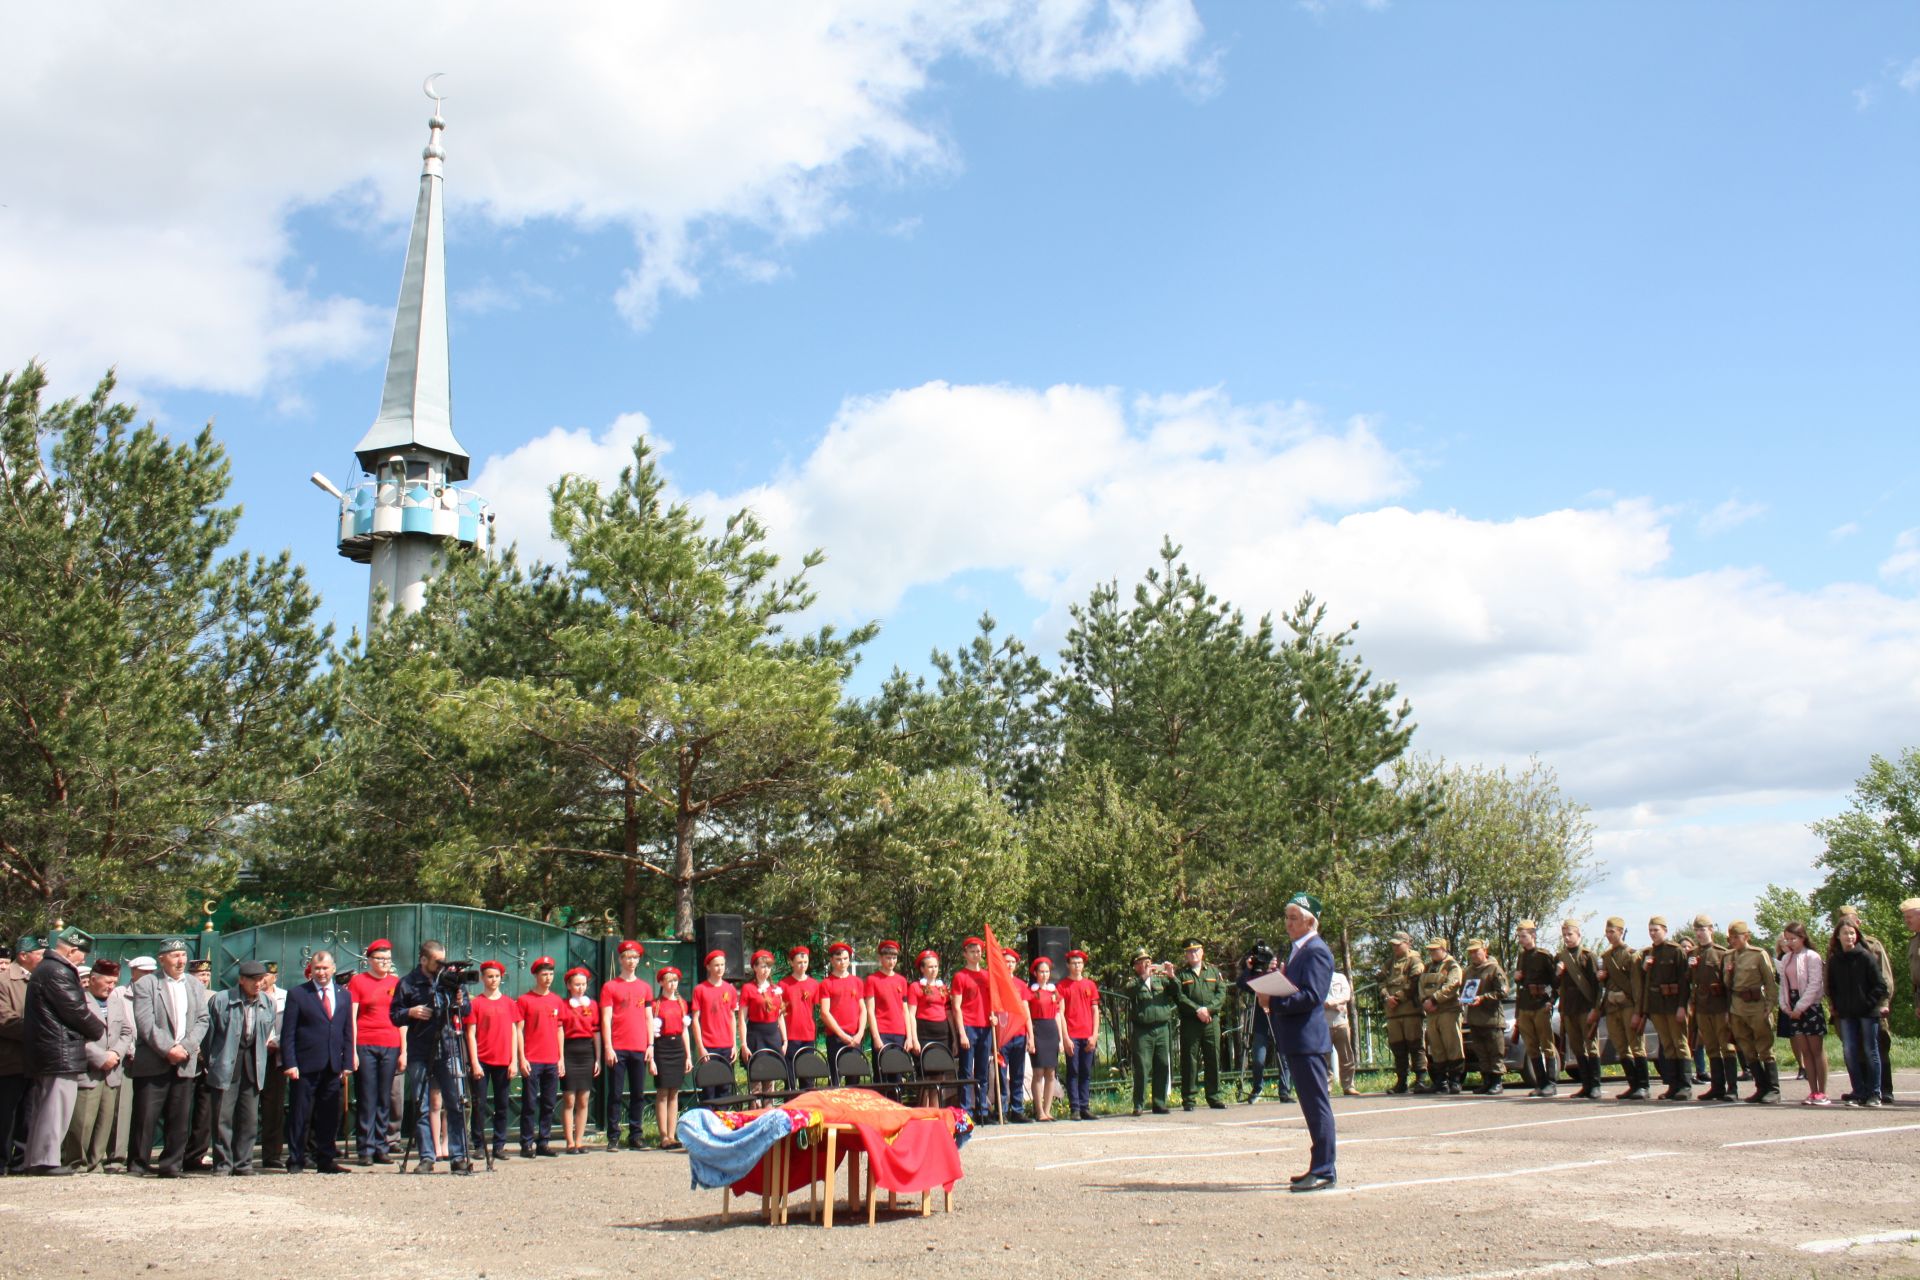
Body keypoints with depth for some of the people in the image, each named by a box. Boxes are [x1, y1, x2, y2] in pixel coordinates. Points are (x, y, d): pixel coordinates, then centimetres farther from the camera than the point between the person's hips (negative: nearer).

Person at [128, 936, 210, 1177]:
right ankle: (138, 1164, 7)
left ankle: (171, 1164, 10)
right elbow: (145, 1024, -9)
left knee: (179, 1118, 3)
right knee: (145, 1116, -4)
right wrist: (168, 1049, -15)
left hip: (185, 1063, 4)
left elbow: (202, 1021, 8)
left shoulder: (196, 987, 15)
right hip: (152, 1064, -4)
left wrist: (184, 1047, -7)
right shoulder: (145, 985, 0)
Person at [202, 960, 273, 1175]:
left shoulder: (267, 1004, 6)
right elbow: (209, 1032, -1)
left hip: (253, 1066, 4)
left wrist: (258, 1056, 12)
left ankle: (243, 1164, 13)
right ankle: (223, 1164, 6)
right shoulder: (221, 1000, -7)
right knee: (223, 1117, -3)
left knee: (250, 1118, 4)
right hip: (226, 1065, -4)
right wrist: (209, 1063, 1)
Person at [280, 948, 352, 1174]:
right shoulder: (297, 994, 1)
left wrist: (347, 1064, 7)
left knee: (329, 1117, 7)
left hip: (333, 1067, 4)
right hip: (305, 1067, -4)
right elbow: (287, 1033, -3)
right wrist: (290, 1064, -11)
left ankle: (326, 1160, 14)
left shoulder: (343, 995, 14)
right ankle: (295, 1160, 11)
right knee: (299, 1116, 2)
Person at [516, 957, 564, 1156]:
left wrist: (561, 1058, 11)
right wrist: (522, 1058, -9)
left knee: (549, 1104, 7)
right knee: (529, 1104, -2)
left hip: (552, 1061, 4)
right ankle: (527, 1144, 4)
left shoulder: (557, 1001, 12)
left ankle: (544, 1143, 14)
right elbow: (519, 1031, -3)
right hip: (532, 1061, -4)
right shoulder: (525, 1000, -1)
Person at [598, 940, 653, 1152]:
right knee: (615, 1094, -1)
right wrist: (608, 1047, -8)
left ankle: (635, 1137, 12)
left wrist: (651, 1045, 6)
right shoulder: (610, 986, 4)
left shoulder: (645, 987, 14)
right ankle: (613, 1138, 5)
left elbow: (649, 1018, 14)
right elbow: (606, 1019, -1)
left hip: (640, 1049, 3)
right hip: (617, 1048, -3)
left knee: (639, 1094, 5)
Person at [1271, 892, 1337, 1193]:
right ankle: (1320, 1167, 21)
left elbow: (1312, 996, -22)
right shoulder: (1299, 950, 18)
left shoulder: (1316, 951, -13)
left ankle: (1324, 1171, -2)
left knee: (1317, 1105, -6)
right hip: (1297, 1040, 10)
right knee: (1311, 1105, 14)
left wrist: (1274, 1002, -20)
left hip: (1307, 1038, -10)